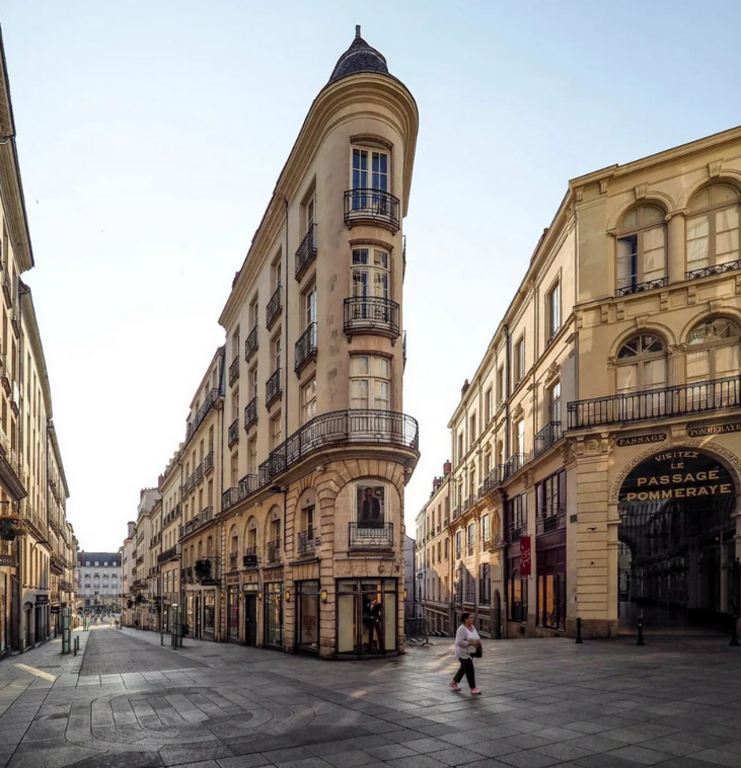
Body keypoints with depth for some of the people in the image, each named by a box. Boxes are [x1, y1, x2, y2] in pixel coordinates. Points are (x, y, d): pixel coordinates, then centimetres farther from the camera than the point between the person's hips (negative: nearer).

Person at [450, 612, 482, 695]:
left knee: (464, 668, 17)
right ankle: (473, 689, -6)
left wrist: (478, 641, -4)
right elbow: (459, 642, -25)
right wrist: (471, 643, -25)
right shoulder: (462, 629, -19)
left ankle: (453, 683, 32)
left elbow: (476, 638, 17)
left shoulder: (472, 627, 7)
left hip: (470, 652, 9)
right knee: (470, 670, -10)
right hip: (463, 653, -9)